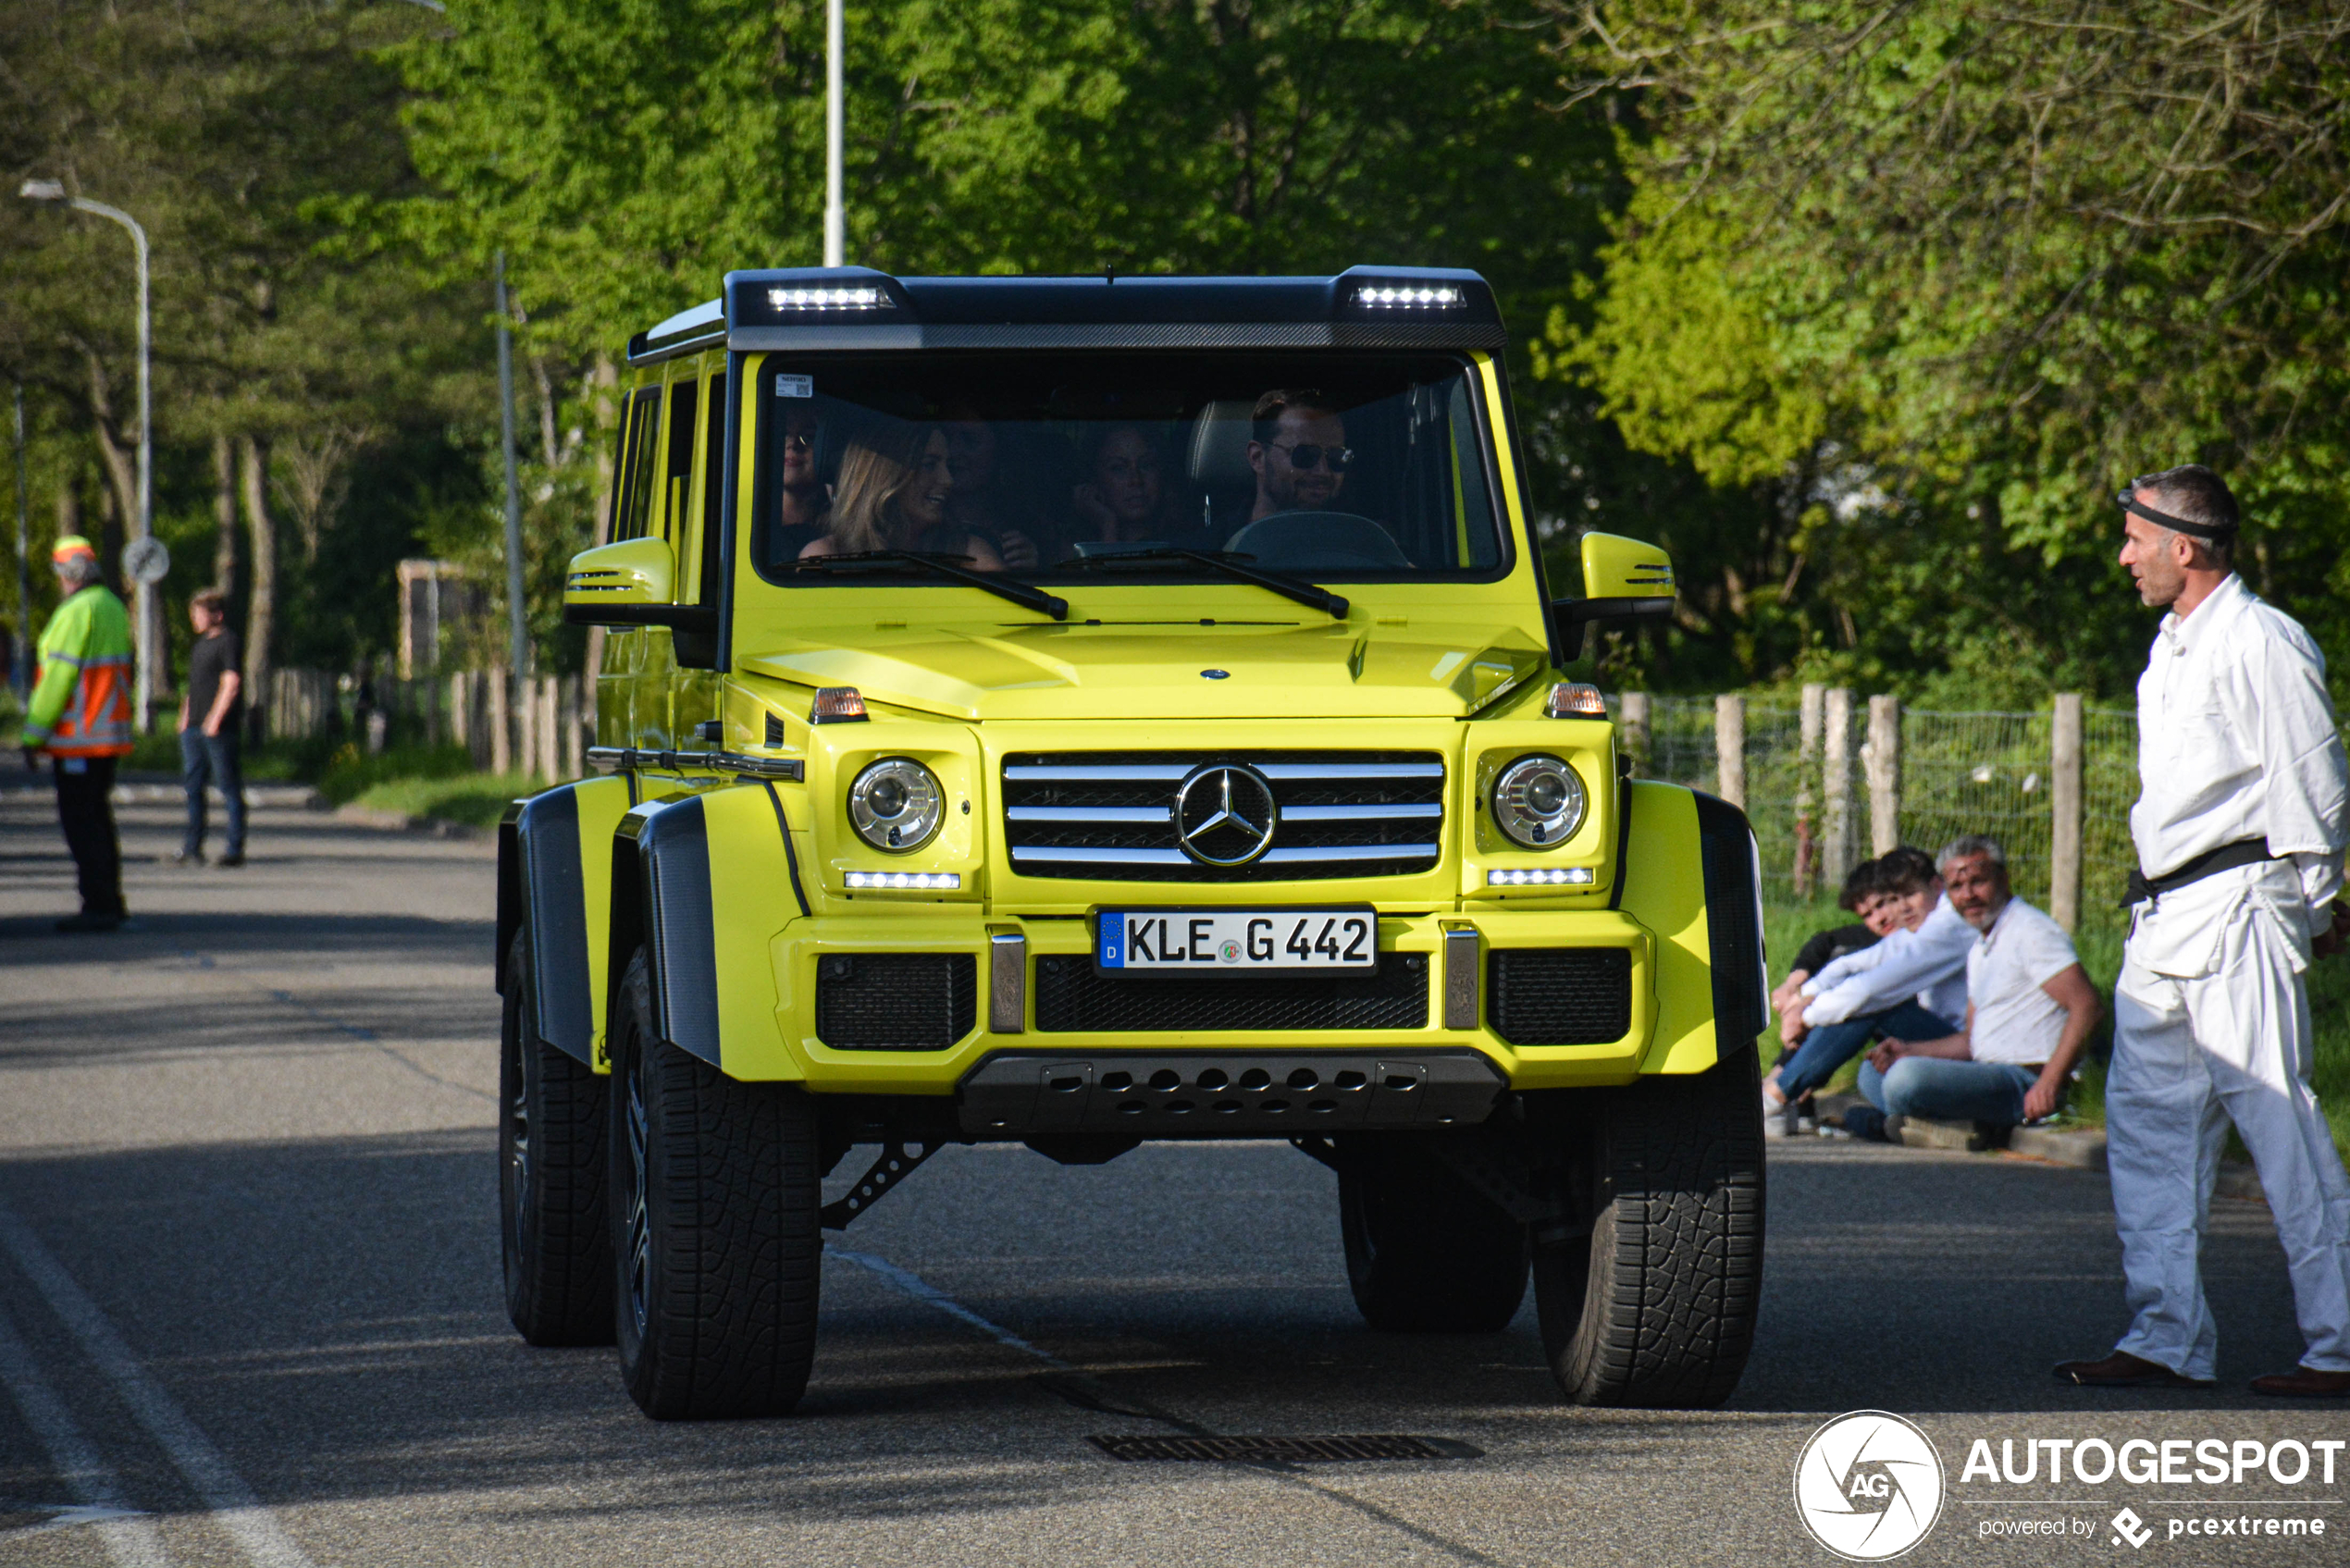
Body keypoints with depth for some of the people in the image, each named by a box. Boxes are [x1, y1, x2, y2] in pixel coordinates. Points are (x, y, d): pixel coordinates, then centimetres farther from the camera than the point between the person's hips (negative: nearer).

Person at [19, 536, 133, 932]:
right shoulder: (114, 609, 14)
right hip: (110, 734, 9)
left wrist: (34, 732, -12)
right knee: (98, 818, 15)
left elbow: (58, 677, -16)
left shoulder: (76, 613, -15)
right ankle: (109, 903, 19)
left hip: (78, 736, -9)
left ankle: (98, 905, -10)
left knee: (81, 821, -8)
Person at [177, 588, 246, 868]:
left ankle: (235, 849, 0)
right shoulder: (201, 643, 17)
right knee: (192, 786, 10)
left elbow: (231, 683, -16)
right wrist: (186, 716, 16)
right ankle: (192, 849, 15)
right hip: (194, 727, 9)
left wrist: (214, 720, -19)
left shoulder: (227, 642, -9)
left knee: (228, 787, -3)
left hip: (218, 729, -9)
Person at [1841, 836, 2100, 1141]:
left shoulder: (2030, 931, -11)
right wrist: (1909, 1050, 8)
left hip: (2025, 1081, -11)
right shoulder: (1980, 949, 21)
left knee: (1906, 1077, -28)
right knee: (1873, 1072, 18)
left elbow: (2088, 1006, -21)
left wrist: (2049, 1084, -27)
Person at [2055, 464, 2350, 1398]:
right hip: (2164, 917, 10)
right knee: (2147, 1119, 7)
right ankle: (2166, 1339, 11)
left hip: (2237, 908, -10)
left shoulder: (2261, 644, -10)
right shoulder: (2172, 648, 19)